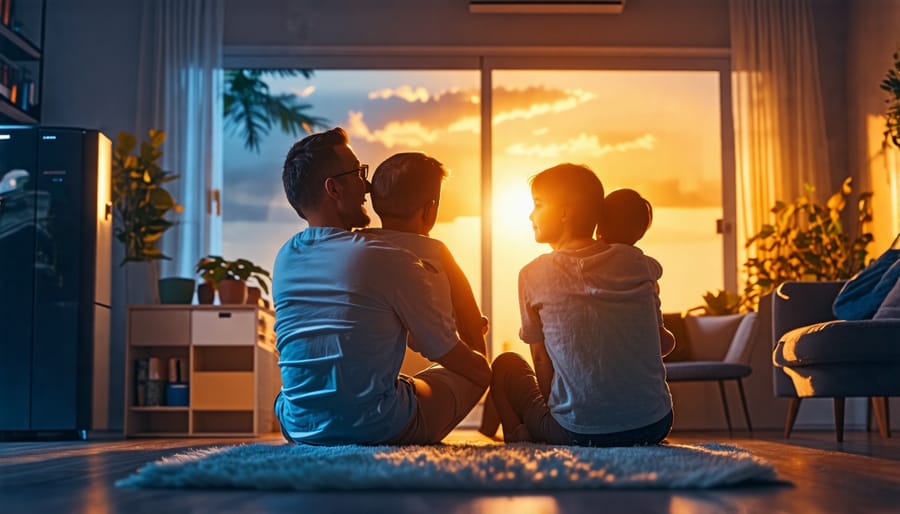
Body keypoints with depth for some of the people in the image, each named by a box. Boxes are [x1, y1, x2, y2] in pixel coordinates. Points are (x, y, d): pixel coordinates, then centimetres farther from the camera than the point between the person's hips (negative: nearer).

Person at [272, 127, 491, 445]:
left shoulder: (283, 260, 3)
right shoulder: (390, 261, -15)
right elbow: (448, 355, -5)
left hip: (299, 429, 7)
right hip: (378, 429, -7)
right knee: (473, 373, 19)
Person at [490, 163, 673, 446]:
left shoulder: (534, 275, -3)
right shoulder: (638, 264, 6)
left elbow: (541, 361, 5)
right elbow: (660, 342, 14)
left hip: (580, 433, -2)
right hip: (655, 426, 2)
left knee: (505, 364, 22)